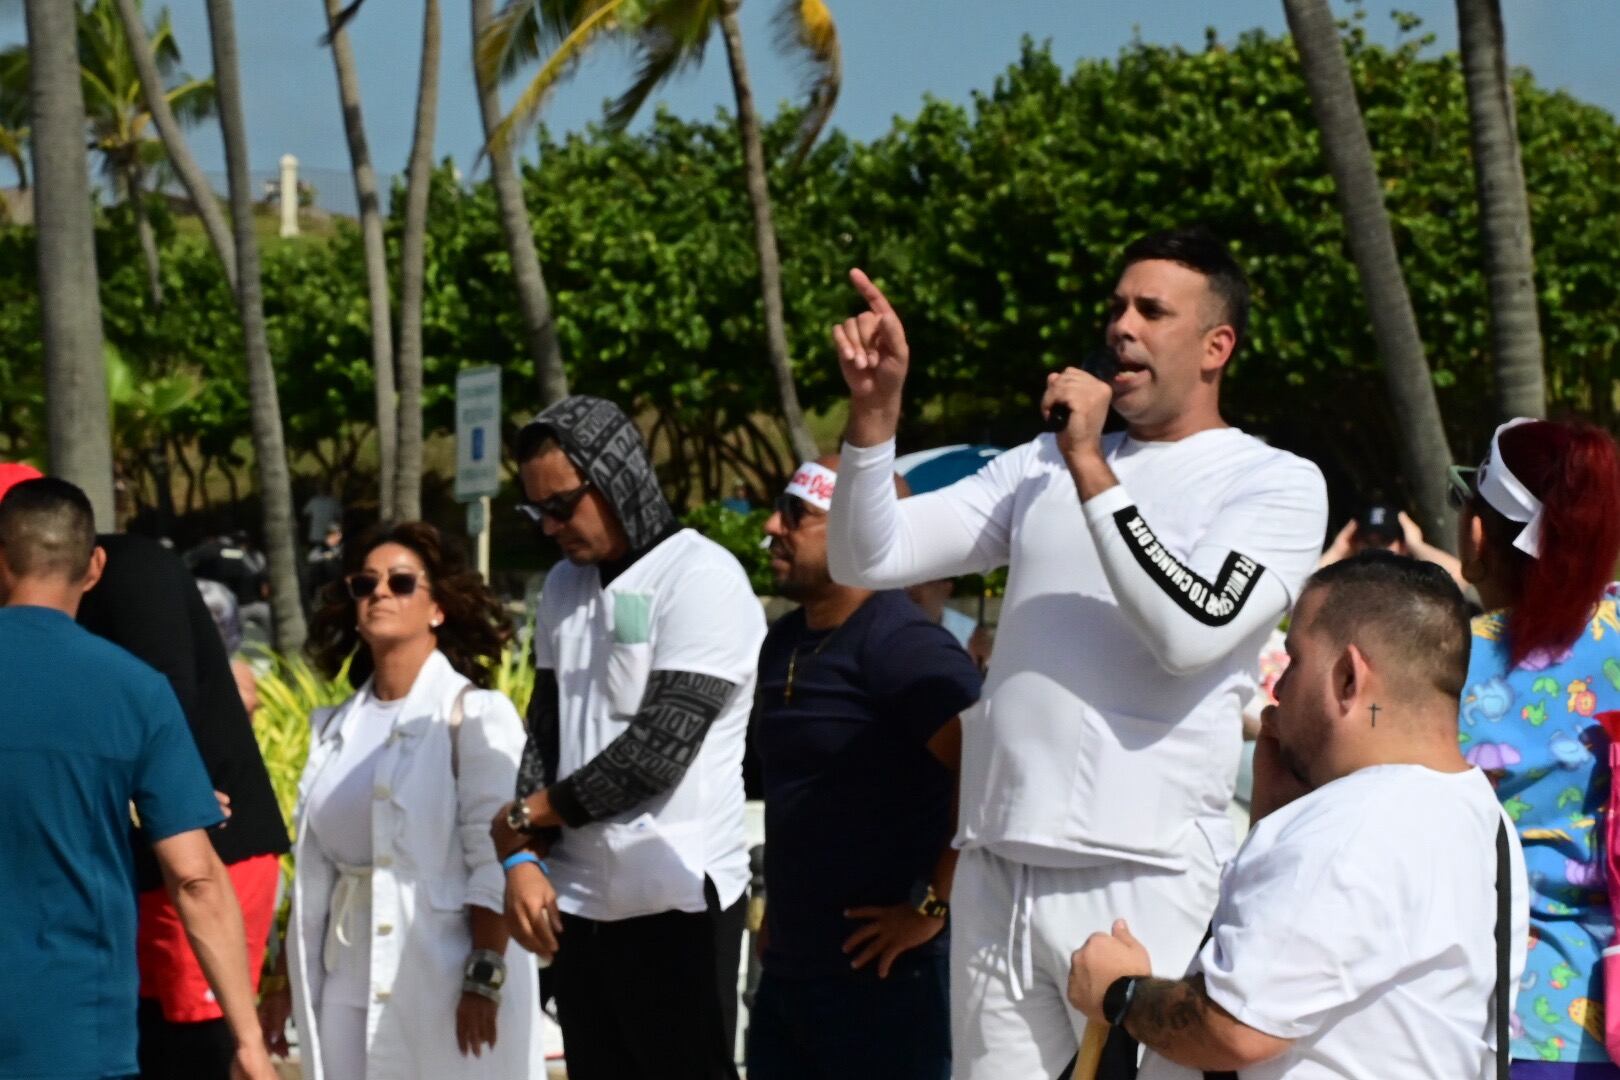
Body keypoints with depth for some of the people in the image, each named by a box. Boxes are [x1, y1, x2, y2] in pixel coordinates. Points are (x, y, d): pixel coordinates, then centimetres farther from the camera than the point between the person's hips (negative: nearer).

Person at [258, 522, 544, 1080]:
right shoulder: (336, 726, 13)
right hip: (348, 985, 5)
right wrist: (287, 982, 13)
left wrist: (485, 980, -19)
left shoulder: (474, 713, -4)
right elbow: (314, 871, 15)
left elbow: (493, 860, -11)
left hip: (442, 978, -5)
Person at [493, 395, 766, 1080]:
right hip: (578, 905, 7)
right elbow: (544, 732, 14)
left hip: (678, 904, -7)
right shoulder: (564, 586, 15)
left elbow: (660, 747, -16)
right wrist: (523, 856, -2)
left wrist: (525, 816, -5)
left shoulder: (702, 579, -10)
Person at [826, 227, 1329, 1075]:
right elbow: (867, 559, 9)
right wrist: (875, 408, -5)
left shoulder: (1277, 484, 1)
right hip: (995, 868, 5)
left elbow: (1191, 632, -16)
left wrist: (1090, 467, -12)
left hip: (1142, 877, -4)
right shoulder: (1041, 466, 15)